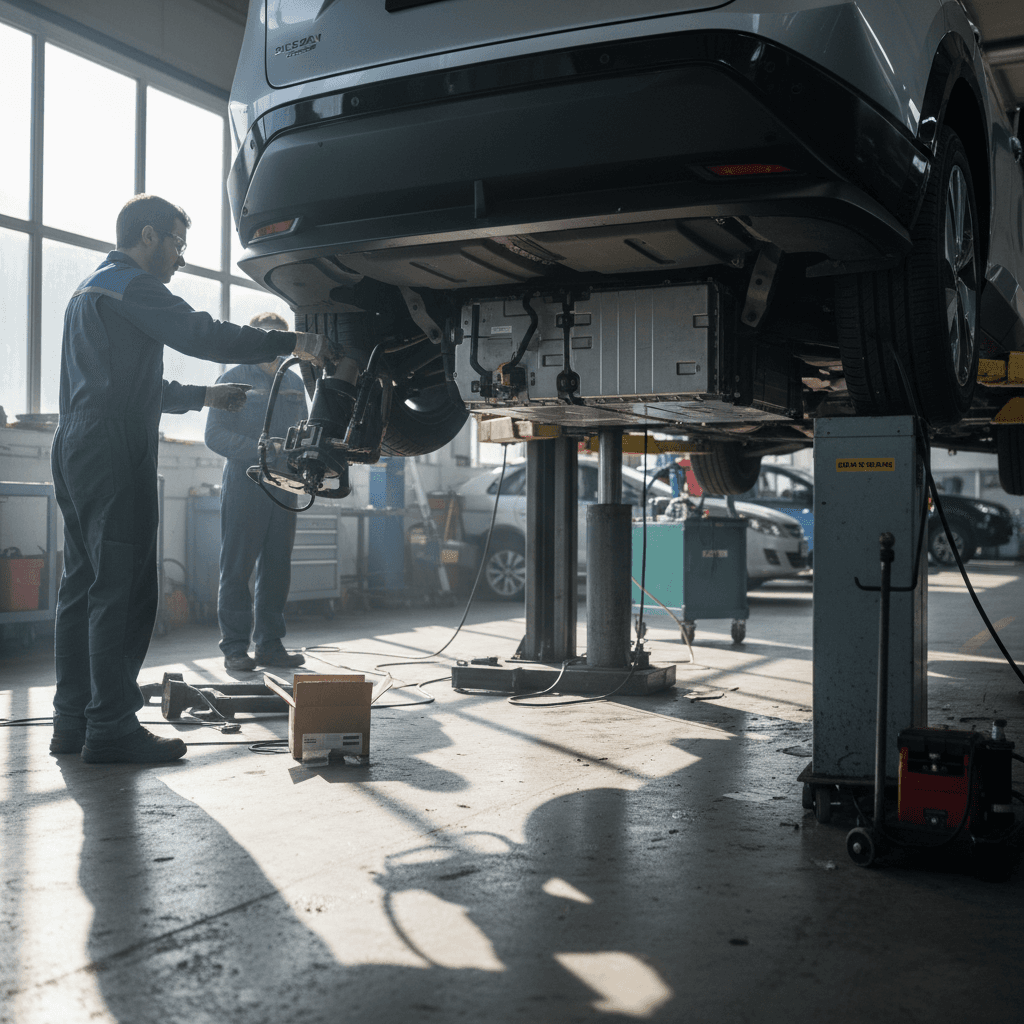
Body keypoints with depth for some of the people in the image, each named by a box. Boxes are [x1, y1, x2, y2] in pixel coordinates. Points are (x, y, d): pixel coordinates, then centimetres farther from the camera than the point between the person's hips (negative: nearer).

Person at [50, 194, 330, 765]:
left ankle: (74, 718, 13)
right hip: (113, 458, -11)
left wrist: (203, 395, 30)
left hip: (77, 454, 11)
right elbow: (201, 334, -17)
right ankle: (111, 725, -10)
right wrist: (296, 344, -14)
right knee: (123, 589, -10)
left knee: (85, 585, 10)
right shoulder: (129, 285, -6)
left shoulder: (91, 291, 28)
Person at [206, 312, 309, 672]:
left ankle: (269, 643, 14)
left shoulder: (294, 383, 18)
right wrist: (260, 450, -18)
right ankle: (235, 647, 1)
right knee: (237, 568, -3)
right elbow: (215, 434, -6)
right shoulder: (234, 379, 2)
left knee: (277, 567, 6)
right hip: (244, 484, -5)